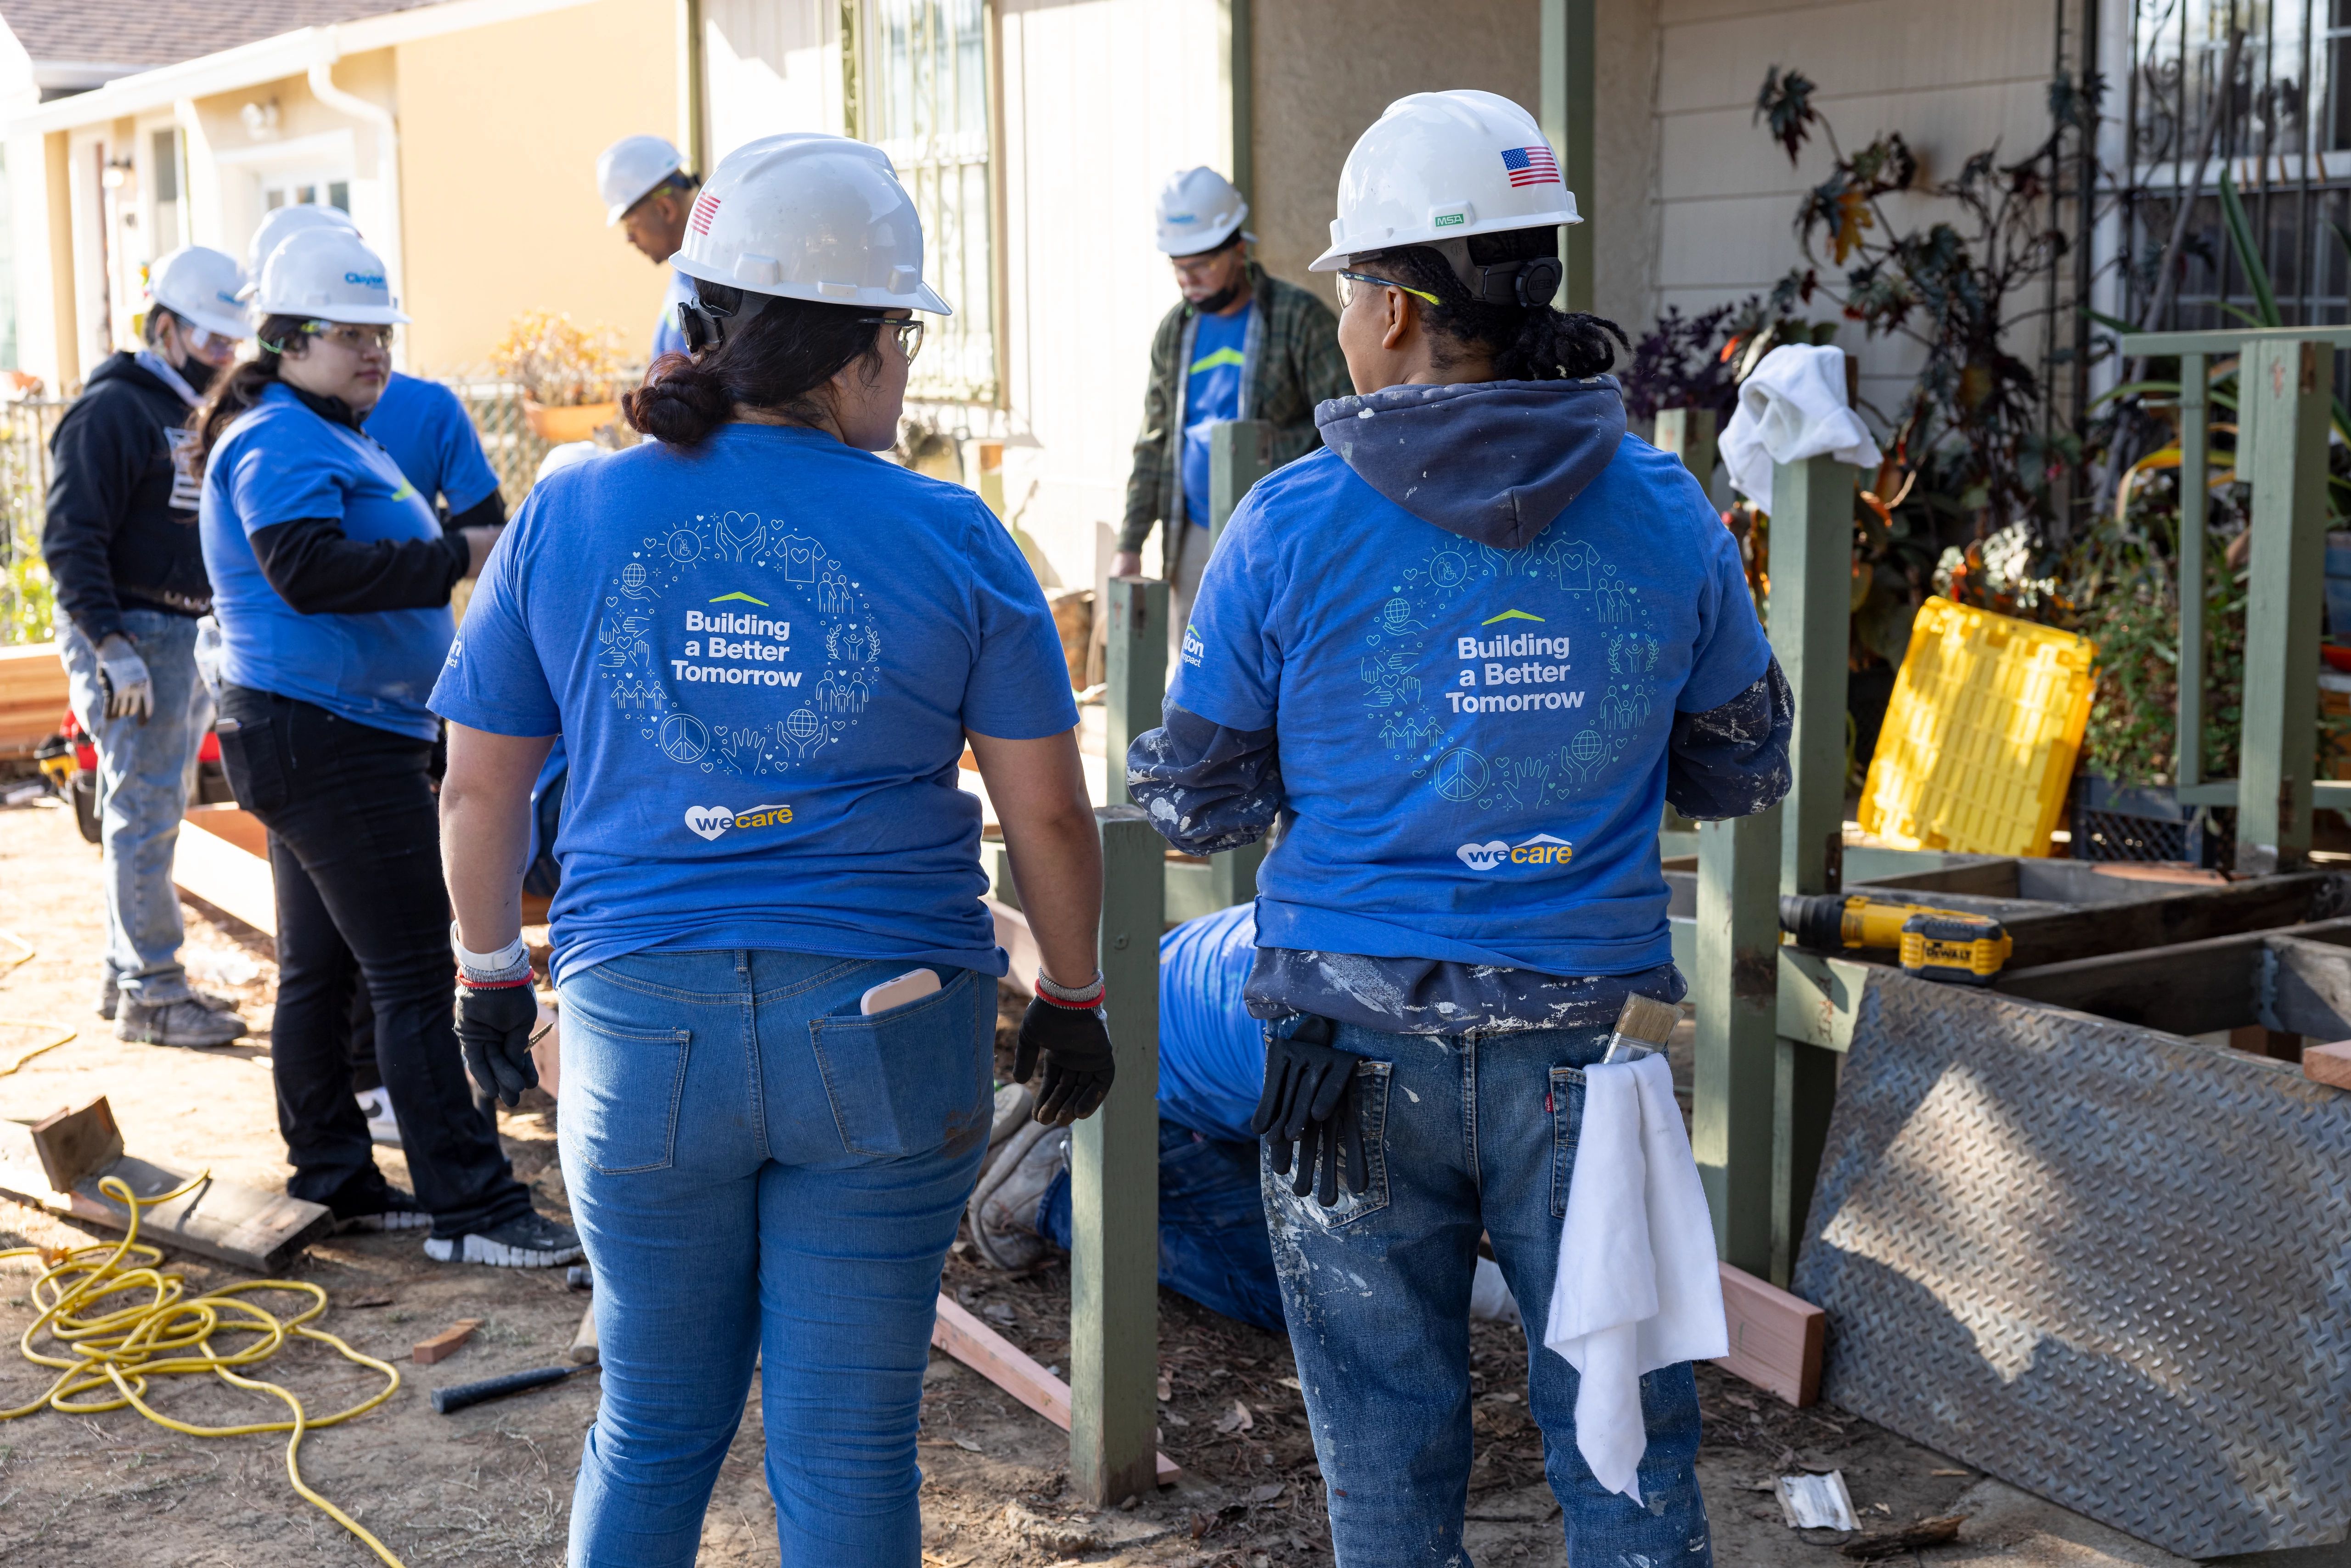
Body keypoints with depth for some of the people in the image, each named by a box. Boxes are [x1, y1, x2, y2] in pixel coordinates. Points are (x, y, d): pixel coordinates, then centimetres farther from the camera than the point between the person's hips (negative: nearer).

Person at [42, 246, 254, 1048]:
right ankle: (150, 992, -2)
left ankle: (128, 974, 22)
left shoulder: (189, 414, 17)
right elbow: (71, 539, -17)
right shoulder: (112, 411, -11)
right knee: (144, 816, -6)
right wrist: (113, 646, -23)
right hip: (134, 639, -9)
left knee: (151, 814, 14)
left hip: (189, 638, 9)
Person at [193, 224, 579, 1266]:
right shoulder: (280, 439, -13)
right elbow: (309, 570, -28)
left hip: (316, 738, 11)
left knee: (319, 966, 14)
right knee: (413, 975, -11)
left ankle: (334, 1179, 22)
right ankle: (469, 1208, -9)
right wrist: (459, 555, -27)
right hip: (330, 740, -11)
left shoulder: (323, 435, 21)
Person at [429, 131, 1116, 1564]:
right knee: (847, 1445, 10)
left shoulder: (567, 517, 1)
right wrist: (1073, 999, 14)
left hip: (641, 1028, 2)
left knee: (655, 1426, 20)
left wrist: (493, 972, 22)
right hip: (885, 1038, -1)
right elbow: (1050, 815, -1)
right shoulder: (948, 537, -4)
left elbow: (481, 791, 7)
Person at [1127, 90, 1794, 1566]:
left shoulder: (1291, 529, -10)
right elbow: (1744, 773, 7)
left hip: (1359, 1047, -1)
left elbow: (1201, 803, -3)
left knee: (1388, 1440, 14)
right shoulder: (1666, 513, -3)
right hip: (1589, 1031, 1)